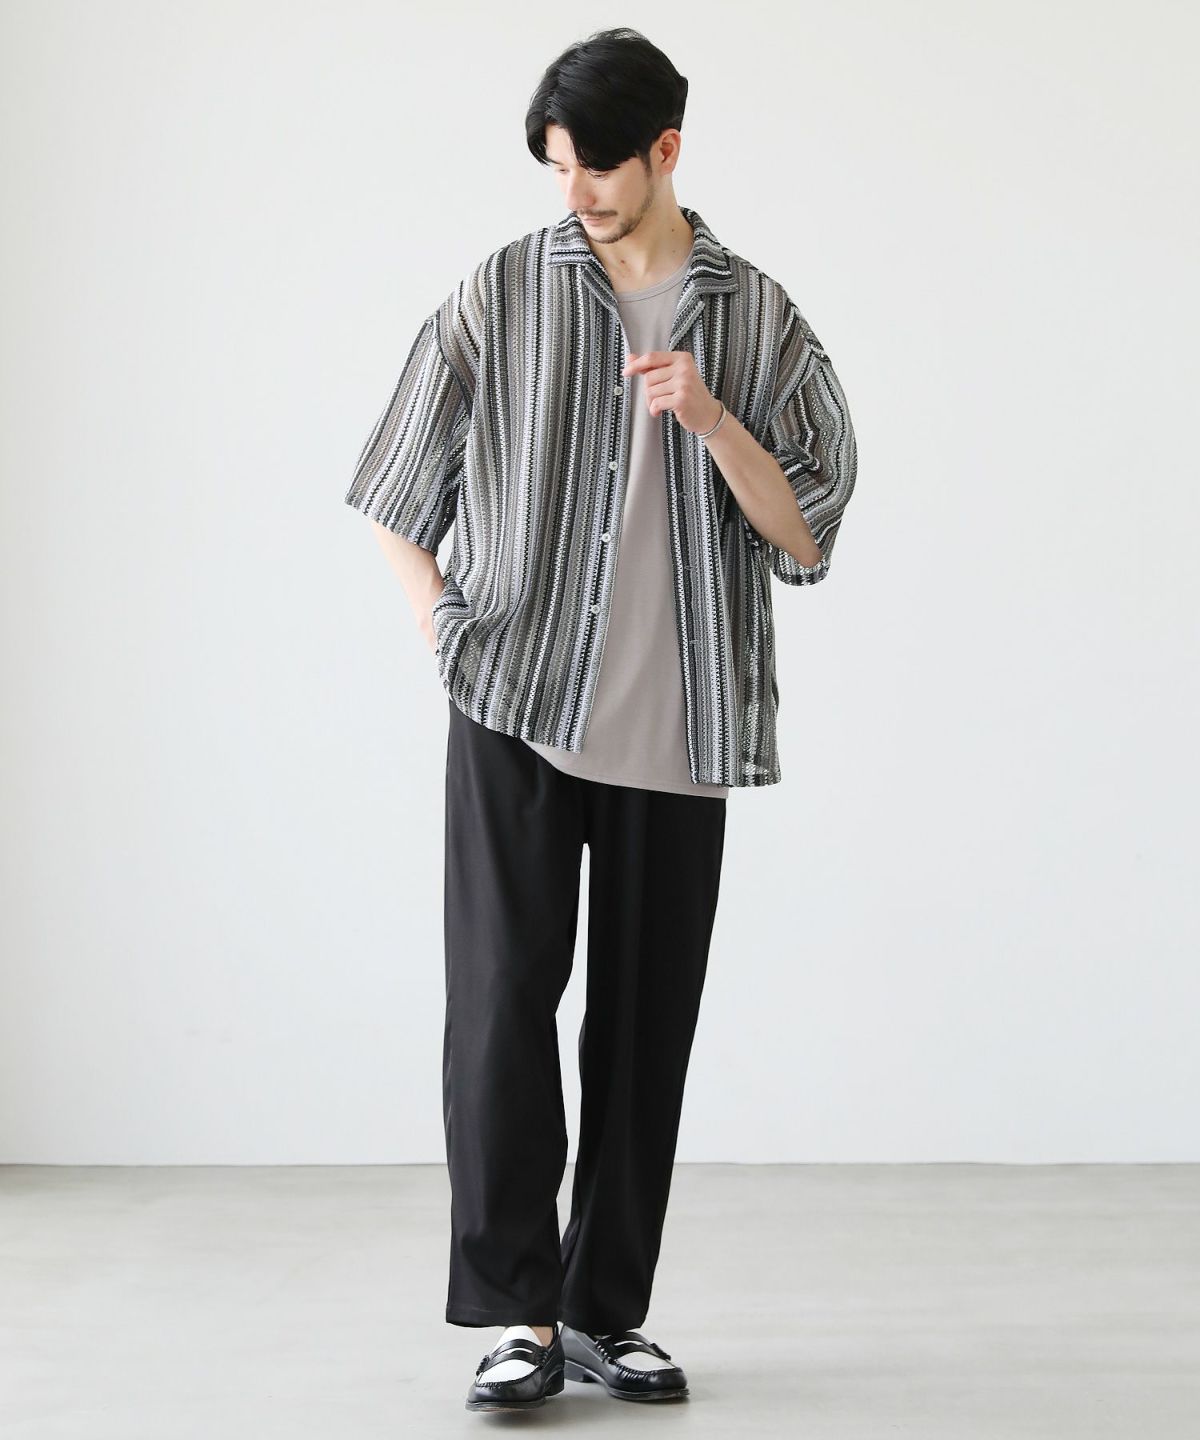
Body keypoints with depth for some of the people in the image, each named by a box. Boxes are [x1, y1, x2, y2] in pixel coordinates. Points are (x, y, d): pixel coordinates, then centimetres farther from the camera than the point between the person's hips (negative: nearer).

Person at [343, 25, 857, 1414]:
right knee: (501, 1002, -9)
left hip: (672, 727, 1)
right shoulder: (500, 294, 5)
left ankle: (605, 1312, 15)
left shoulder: (757, 319, 6)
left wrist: (709, 417, -12)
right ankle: (519, 1313, -2)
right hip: (513, 717, -1)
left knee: (645, 1025, 5)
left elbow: (805, 536, 2)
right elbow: (398, 493, 13)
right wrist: (440, 623, 0)